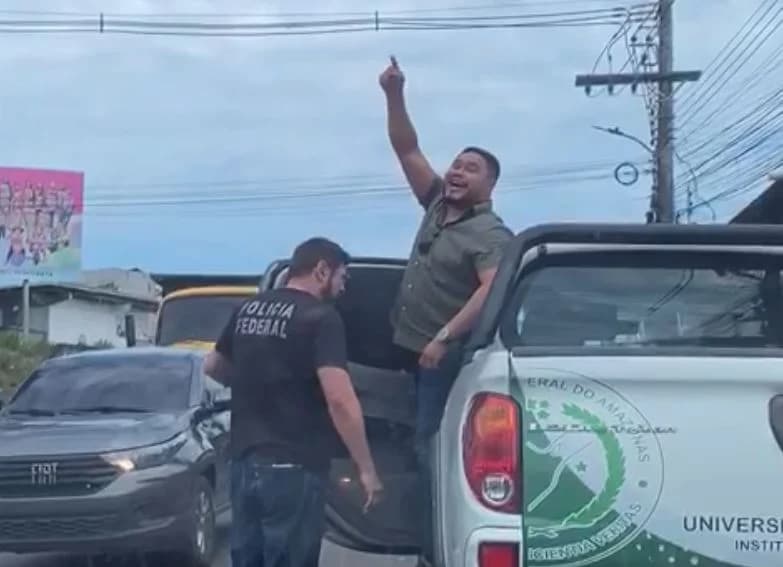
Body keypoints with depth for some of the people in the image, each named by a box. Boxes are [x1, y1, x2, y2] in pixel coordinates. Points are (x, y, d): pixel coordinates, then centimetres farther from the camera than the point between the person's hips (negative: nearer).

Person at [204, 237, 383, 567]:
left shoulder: (249, 310, 11)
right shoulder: (320, 317, -11)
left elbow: (212, 366, 26)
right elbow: (340, 400, -21)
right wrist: (366, 469, -15)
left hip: (244, 461, 7)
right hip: (292, 468, -7)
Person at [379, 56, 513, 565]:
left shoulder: (491, 234, -13)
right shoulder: (438, 204, 9)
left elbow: (492, 291, -28)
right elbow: (407, 150, 9)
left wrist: (443, 339, -35)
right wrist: (395, 94, -3)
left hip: (449, 353, -8)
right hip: (418, 347, 8)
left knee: (431, 446, -11)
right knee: (429, 445, 14)